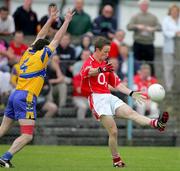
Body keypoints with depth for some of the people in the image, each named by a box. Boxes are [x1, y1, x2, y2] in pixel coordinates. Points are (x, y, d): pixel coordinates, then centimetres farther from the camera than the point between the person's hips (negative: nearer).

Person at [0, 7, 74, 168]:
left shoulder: (28, 53, 15)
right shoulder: (41, 56, -2)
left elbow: (40, 36, 29)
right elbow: (57, 39, 3)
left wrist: (51, 19, 37)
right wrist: (67, 21, 12)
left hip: (15, 94, 8)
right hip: (26, 98, -8)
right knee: (27, 135, -9)